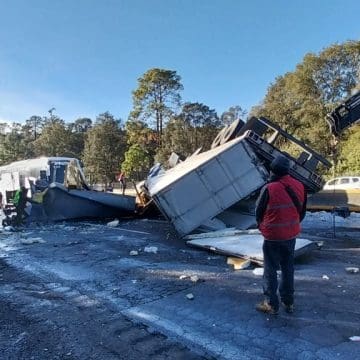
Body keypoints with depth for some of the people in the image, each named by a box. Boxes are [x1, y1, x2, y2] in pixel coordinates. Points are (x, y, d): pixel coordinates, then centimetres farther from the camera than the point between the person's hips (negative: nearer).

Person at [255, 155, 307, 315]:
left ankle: (271, 304, 15)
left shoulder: (269, 189, -20)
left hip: (273, 236, -5)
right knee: (288, 268, 19)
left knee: (271, 269, 7)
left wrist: (262, 226, 12)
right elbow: (302, 212, 8)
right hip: (291, 235, 6)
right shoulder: (299, 187, -3)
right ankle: (288, 302, 29)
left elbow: (259, 211, -7)